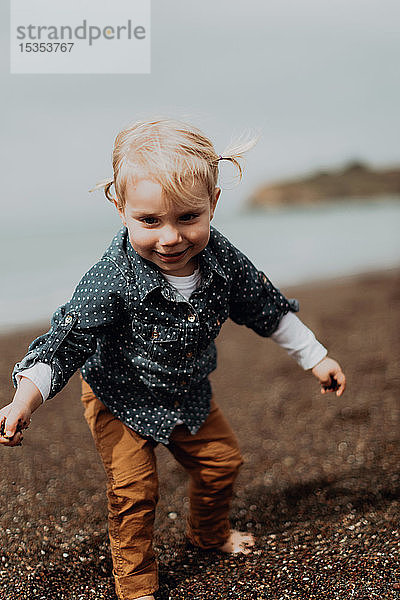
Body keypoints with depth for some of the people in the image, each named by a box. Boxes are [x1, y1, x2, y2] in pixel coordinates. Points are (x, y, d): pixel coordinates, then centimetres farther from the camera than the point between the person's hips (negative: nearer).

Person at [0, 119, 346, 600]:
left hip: (189, 396, 5)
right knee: (133, 491, -4)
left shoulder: (222, 259, -21)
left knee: (221, 461, 17)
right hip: (121, 401, -5)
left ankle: (209, 533, 49)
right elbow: (64, 344, -28)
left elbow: (268, 310, -4)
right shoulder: (110, 282, -35)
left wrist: (316, 359, 5)